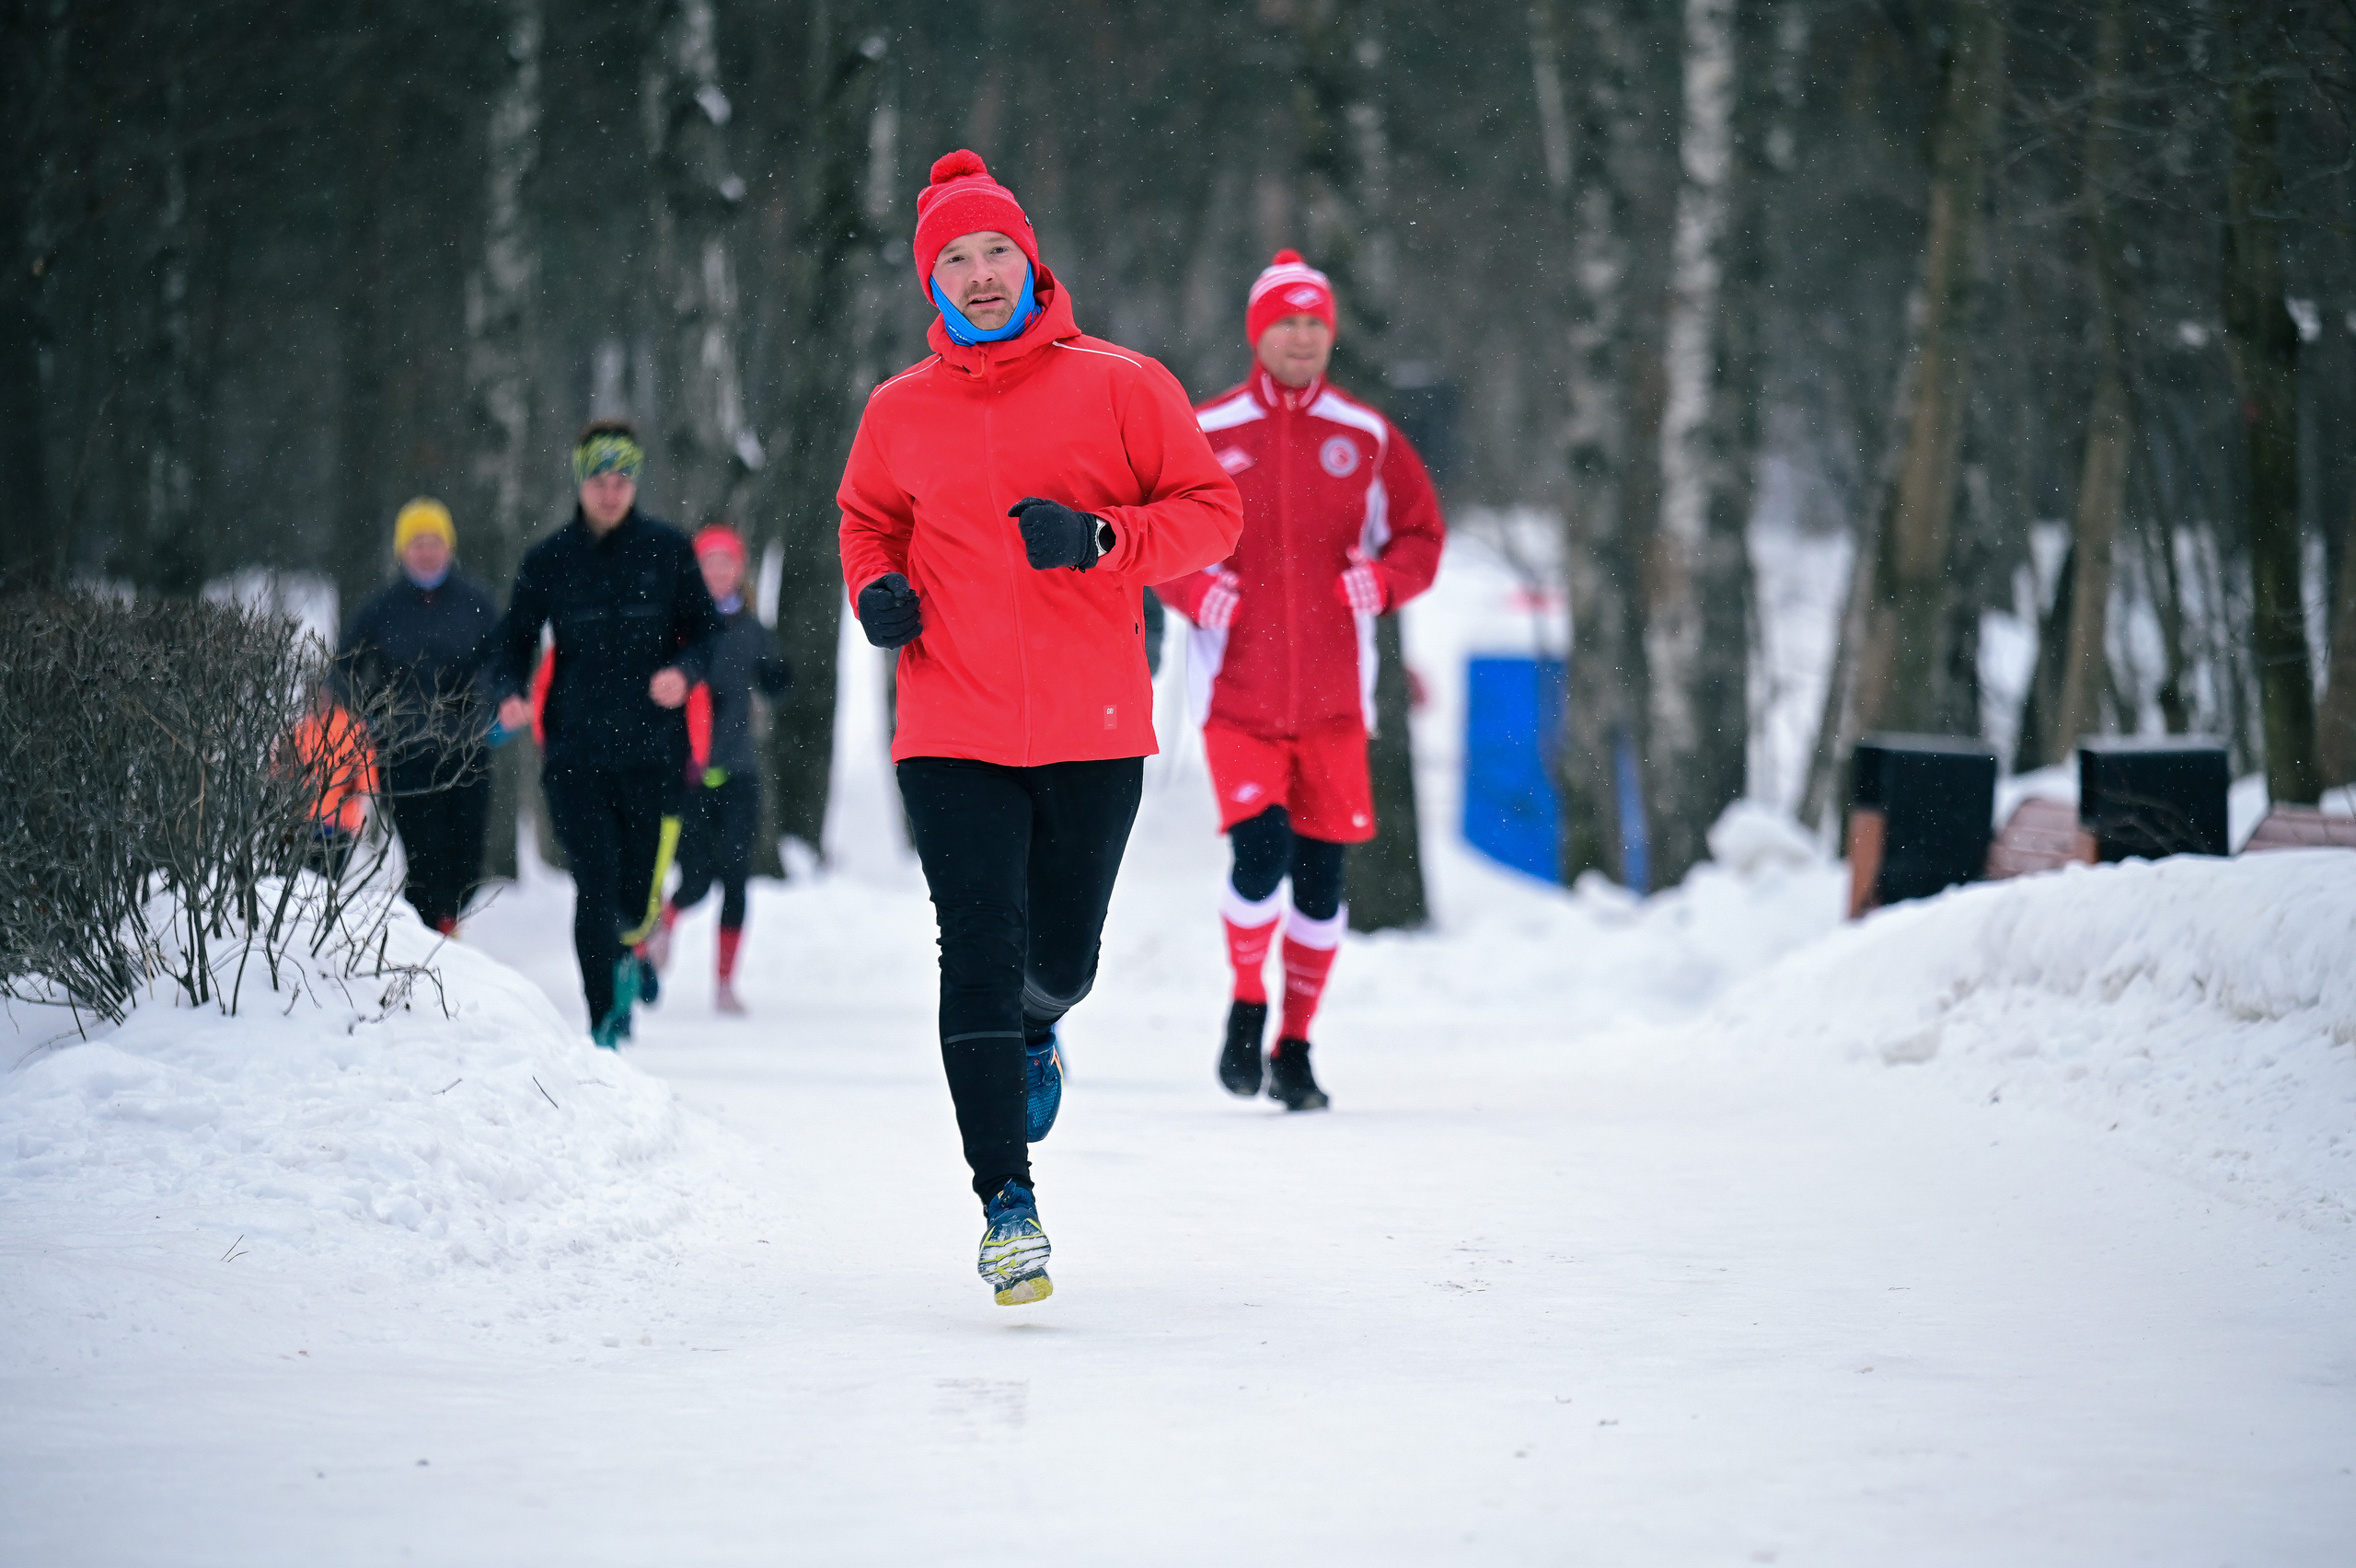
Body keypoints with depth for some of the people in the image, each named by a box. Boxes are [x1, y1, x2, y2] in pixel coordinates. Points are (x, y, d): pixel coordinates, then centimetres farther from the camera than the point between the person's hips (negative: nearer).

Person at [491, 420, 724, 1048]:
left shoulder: (668, 551, 5)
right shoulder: (548, 560, 5)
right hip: (574, 750, 0)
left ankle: (630, 952, 35)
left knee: (640, 892, -1)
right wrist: (510, 693, -12)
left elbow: (704, 631, 9)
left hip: (651, 746, 0)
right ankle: (604, 1020, -1)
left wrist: (683, 671, -13)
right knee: (596, 884, -10)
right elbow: (514, 640, 9)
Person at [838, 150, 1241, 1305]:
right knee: (979, 959, -9)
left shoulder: (1118, 386, -2)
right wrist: (875, 586, 1)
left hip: (1093, 730, 0)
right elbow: (869, 517, 23)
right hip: (953, 736, 0)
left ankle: (1031, 1039, 49)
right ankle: (1008, 1206, -5)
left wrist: (1098, 539, -16)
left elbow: (1210, 508, 0)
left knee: (1061, 958, 11)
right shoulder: (900, 413, 5)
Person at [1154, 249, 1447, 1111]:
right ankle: (1246, 1005, 10)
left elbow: (1422, 536, 10)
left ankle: (1295, 1047, 18)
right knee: (1260, 852, -16)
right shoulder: (1205, 434, 0)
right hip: (1237, 690, -2)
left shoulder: (1368, 438, 4)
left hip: (1333, 695, 2)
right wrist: (1194, 588, -11)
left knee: (1321, 875, 3)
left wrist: (1383, 579, -10)